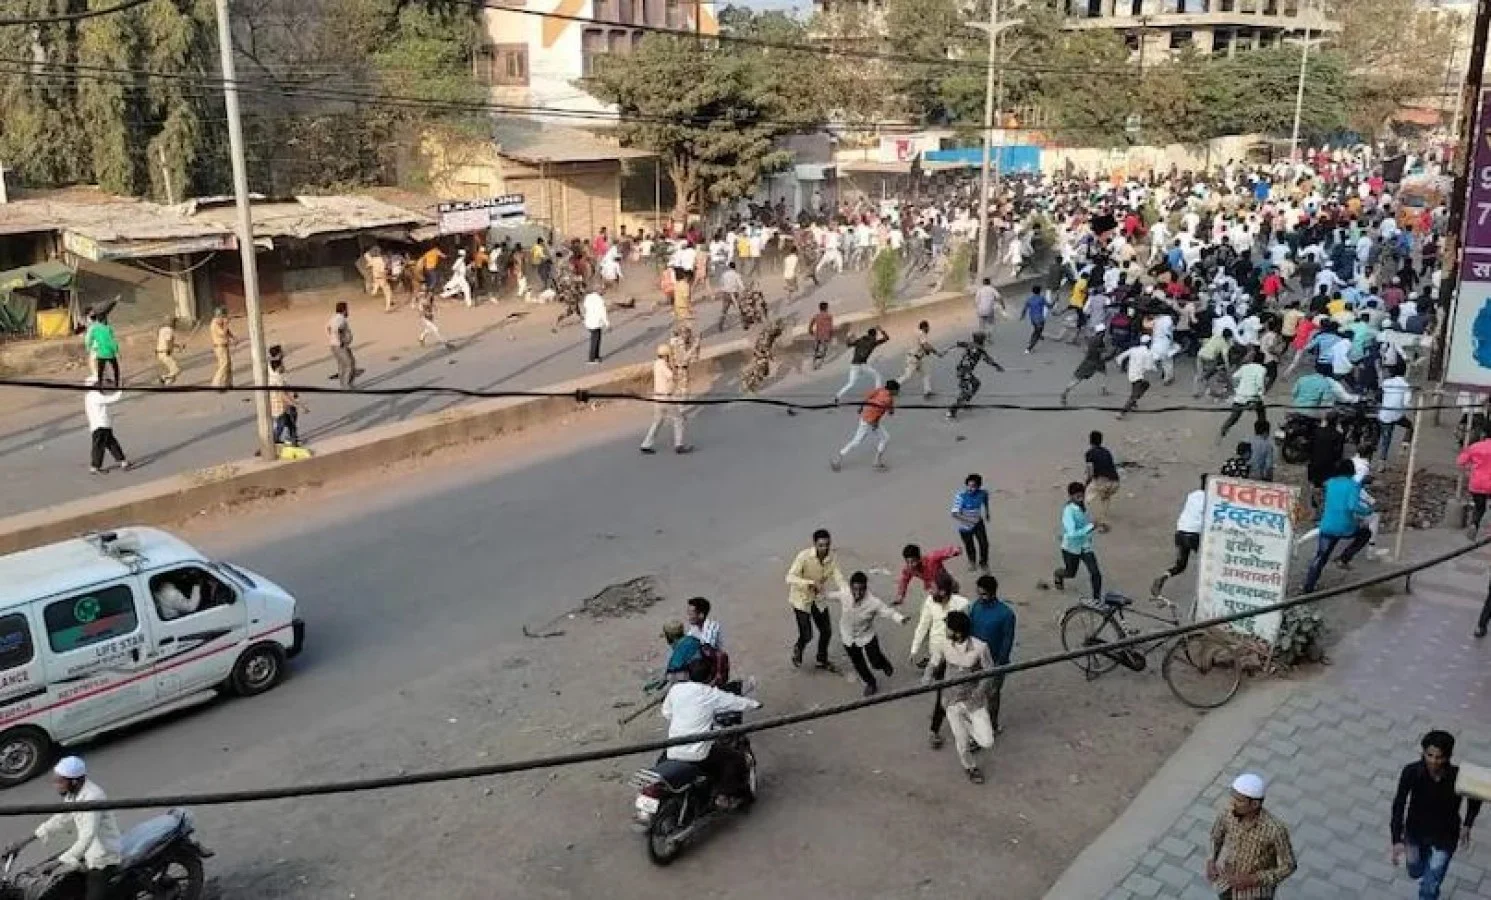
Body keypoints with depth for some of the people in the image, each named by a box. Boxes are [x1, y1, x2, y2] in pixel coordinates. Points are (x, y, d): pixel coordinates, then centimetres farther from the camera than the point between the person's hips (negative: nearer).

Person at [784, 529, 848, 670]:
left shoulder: (832, 557, -14)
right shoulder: (804, 556, -28)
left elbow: (838, 577, -15)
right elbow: (790, 578, -32)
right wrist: (811, 583, -44)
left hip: (819, 599, 5)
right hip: (801, 599, -5)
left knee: (826, 631, 12)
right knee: (807, 635, -3)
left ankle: (822, 660, 38)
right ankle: (798, 649, 33)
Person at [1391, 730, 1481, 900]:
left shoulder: (1459, 777, -29)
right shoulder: (1411, 772, -28)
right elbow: (1399, 804, -22)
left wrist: (1467, 825, -6)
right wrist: (1397, 840, -28)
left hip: (1445, 837, -2)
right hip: (1415, 832, 2)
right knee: (1416, 873, 28)